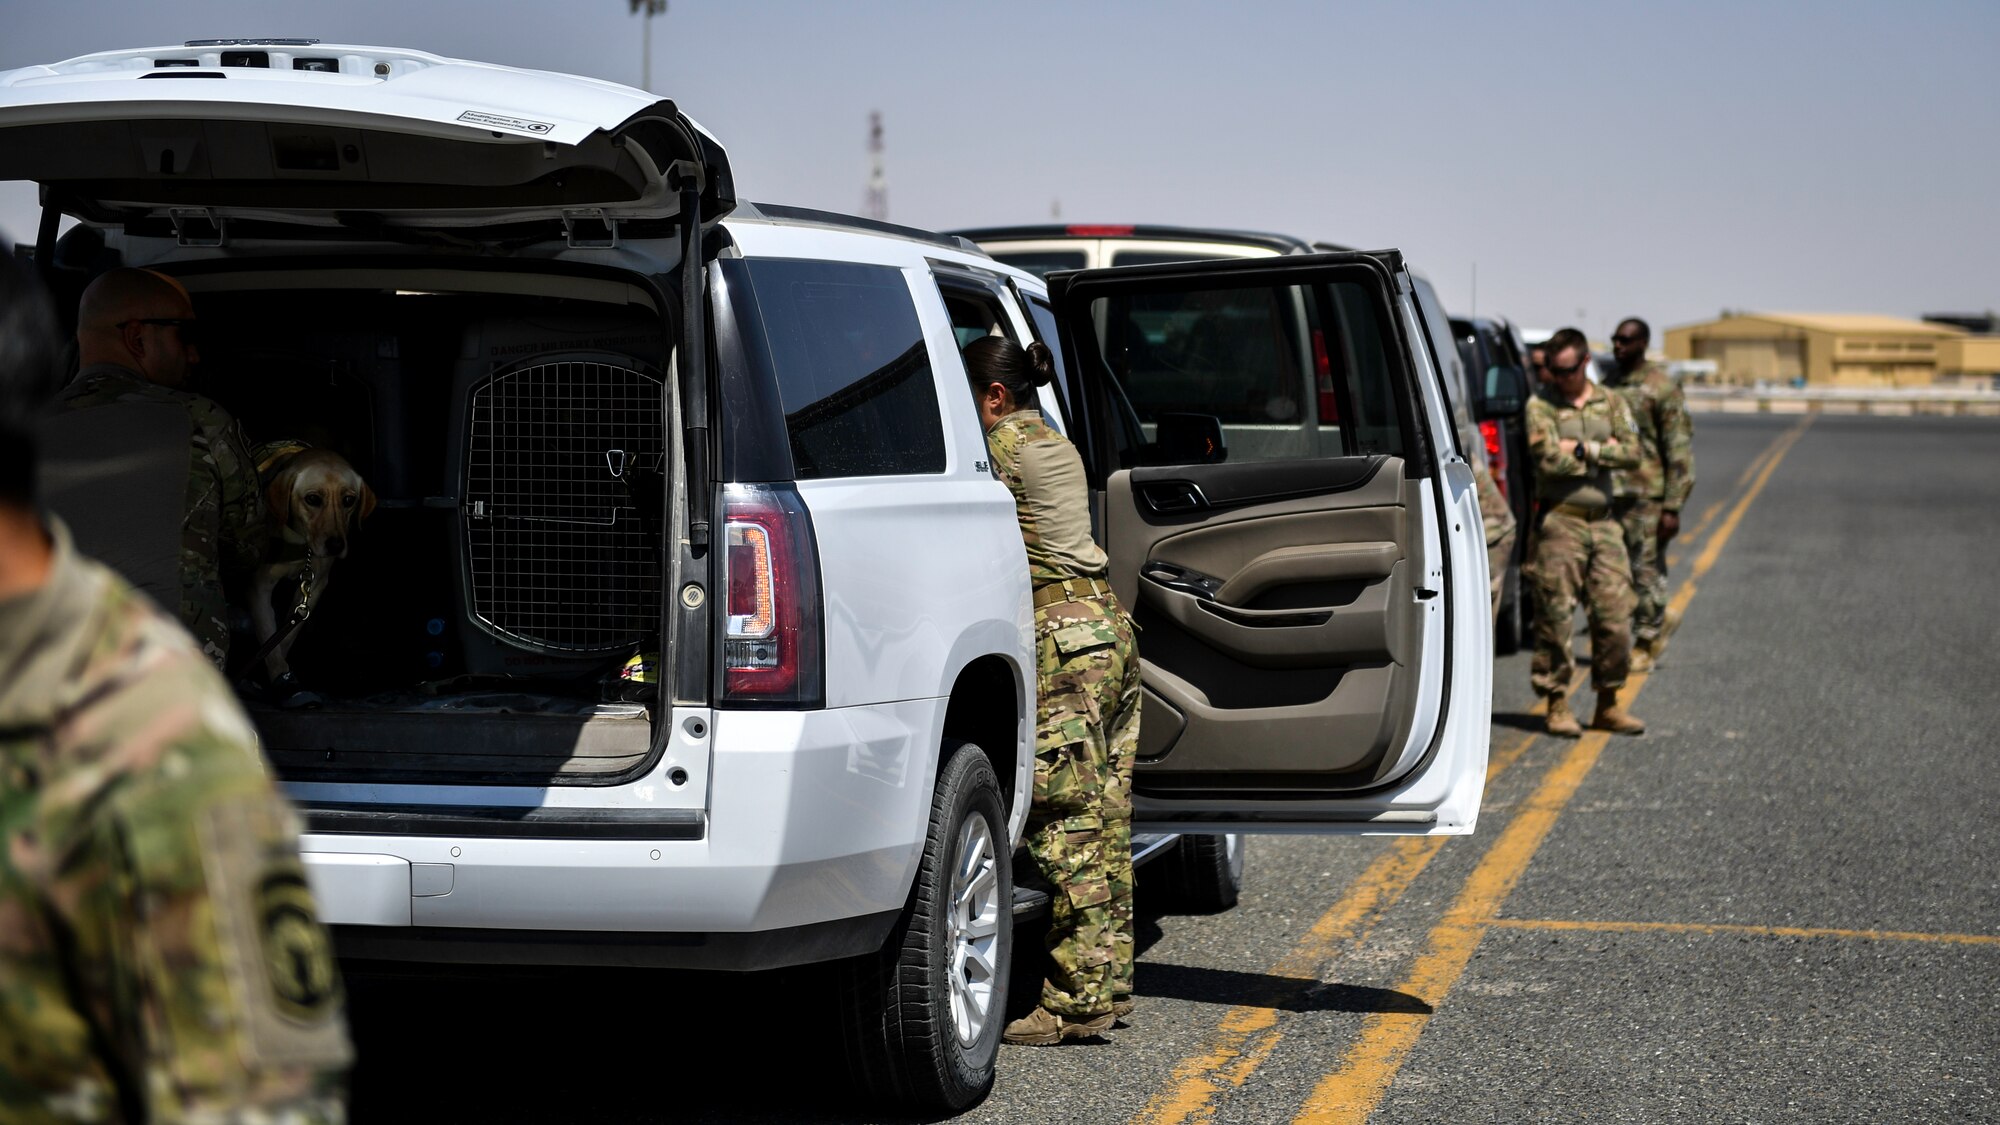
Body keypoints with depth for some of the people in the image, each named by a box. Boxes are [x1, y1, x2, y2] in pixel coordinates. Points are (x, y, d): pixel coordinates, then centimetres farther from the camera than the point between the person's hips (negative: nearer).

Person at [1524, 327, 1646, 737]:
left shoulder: (1611, 403, 11)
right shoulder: (1540, 404, 0)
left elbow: (1632, 453, -2)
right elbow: (1549, 460, -14)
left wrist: (1583, 449, -11)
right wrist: (1603, 453, -5)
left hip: (1604, 523, 4)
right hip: (1560, 523, -4)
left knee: (1615, 615, 4)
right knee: (1555, 618, -3)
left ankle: (1608, 705, 14)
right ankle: (1557, 705, 5)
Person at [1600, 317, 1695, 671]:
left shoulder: (1662, 388, -8)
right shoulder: (1608, 383, 12)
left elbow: (1680, 451, -9)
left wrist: (1673, 507, -14)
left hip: (1647, 495, -6)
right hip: (1609, 495, 6)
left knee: (1646, 570, 0)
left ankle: (1645, 644, 12)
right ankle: (1660, 622, 23)